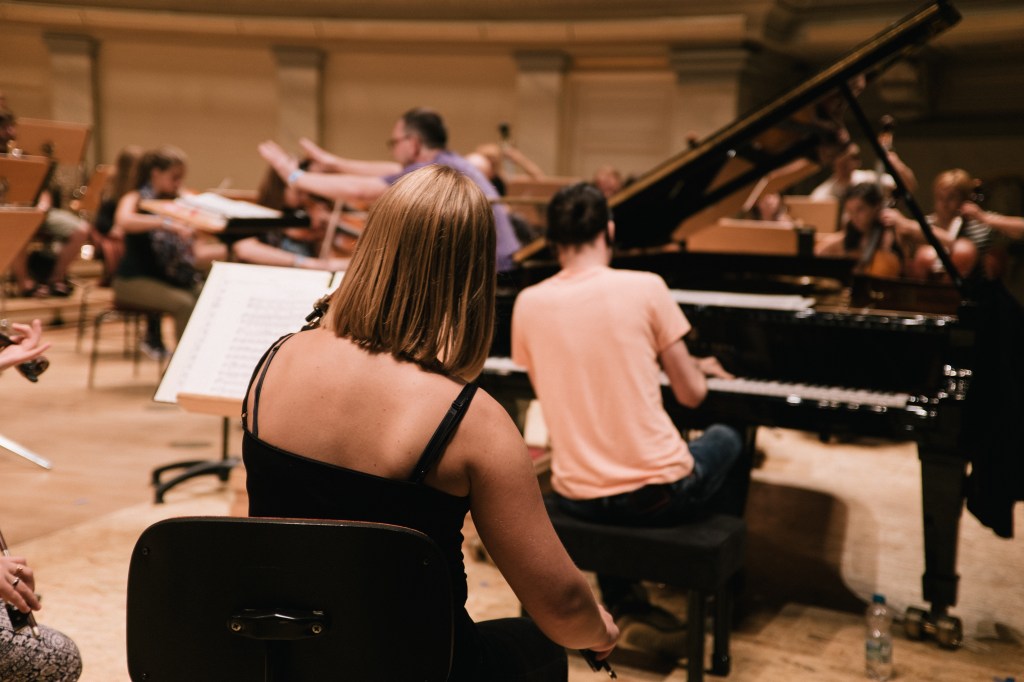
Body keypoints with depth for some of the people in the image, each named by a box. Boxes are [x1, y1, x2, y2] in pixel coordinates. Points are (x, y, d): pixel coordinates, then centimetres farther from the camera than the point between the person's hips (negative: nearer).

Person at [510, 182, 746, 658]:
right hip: (659, 493, -3)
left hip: (577, 498, 3)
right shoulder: (645, 287, -10)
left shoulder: (528, 303, -2)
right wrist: (701, 366, 21)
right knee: (726, 439, 31)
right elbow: (692, 395, -3)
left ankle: (626, 606, 31)